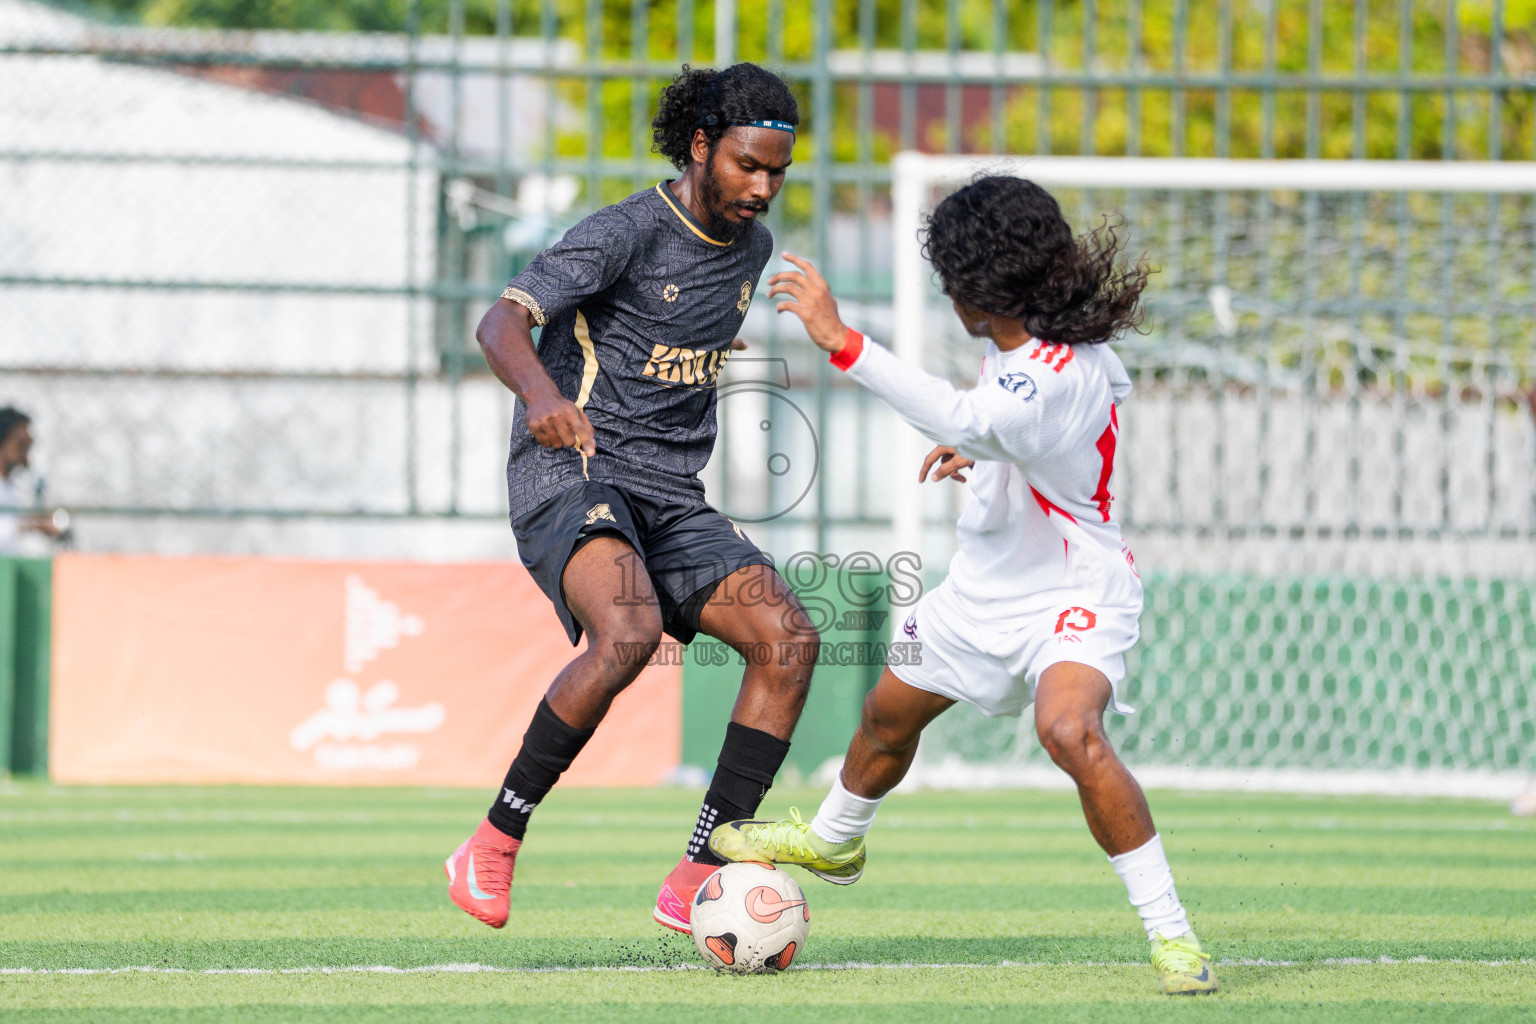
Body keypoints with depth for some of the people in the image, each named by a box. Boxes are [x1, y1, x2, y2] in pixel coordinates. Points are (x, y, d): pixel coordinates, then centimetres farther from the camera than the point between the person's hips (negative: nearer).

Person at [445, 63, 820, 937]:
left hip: (671, 501, 7)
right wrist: (543, 393, -42)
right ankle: (494, 847, -20)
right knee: (629, 633, -34)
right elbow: (503, 322, -24)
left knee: (789, 637, -14)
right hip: (571, 475, -7)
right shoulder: (630, 232, -11)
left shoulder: (751, 246, 12)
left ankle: (698, 880, -11)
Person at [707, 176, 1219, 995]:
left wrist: (839, 339, -49)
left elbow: (960, 418, -49)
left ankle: (1170, 934, -28)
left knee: (1070, 733, -35)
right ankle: (833, 841, 57)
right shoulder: (1019, 344, -3)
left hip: (1072, 596, -10)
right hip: (984, 588, 10)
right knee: (890, 712, 25)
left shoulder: (1060, 374, -32)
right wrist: (979, 450, 9)